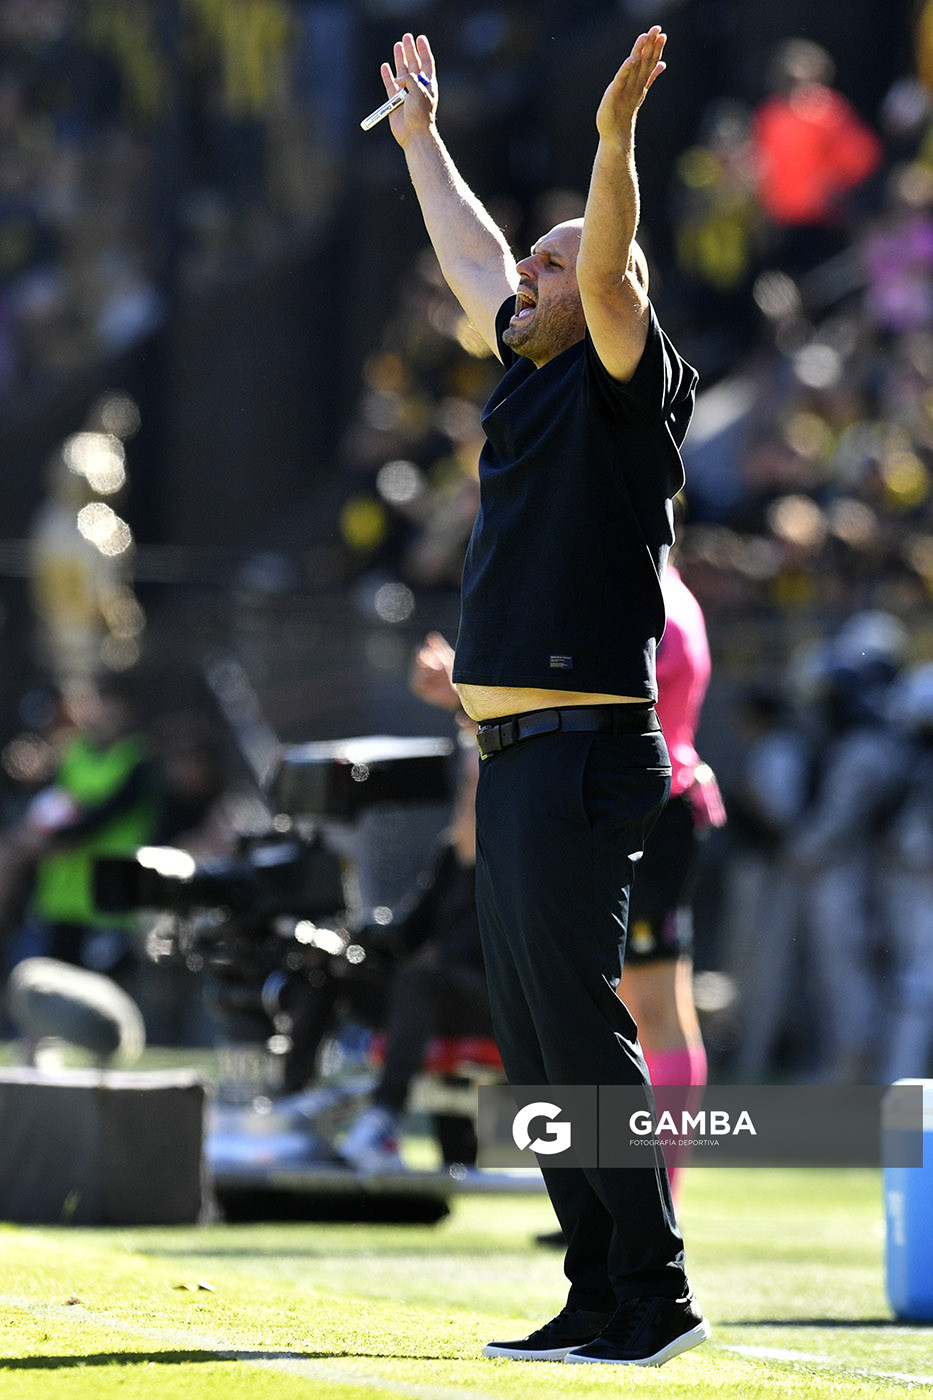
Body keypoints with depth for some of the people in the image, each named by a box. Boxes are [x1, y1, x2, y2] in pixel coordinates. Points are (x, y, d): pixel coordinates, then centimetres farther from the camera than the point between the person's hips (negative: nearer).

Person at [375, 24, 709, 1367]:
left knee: (578, 1024, -11)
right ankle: (600, 1297, 12)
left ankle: (654, 1294, -9)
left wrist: (617, 129, -33)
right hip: (514, 755, 9)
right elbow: (474, 260, 33)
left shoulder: (622, 387, -4)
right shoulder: (533, 377, 18)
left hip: (582, 750, -9)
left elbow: (606, 273, -22)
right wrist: (421, 136, 42)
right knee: (531, 1039, 9)